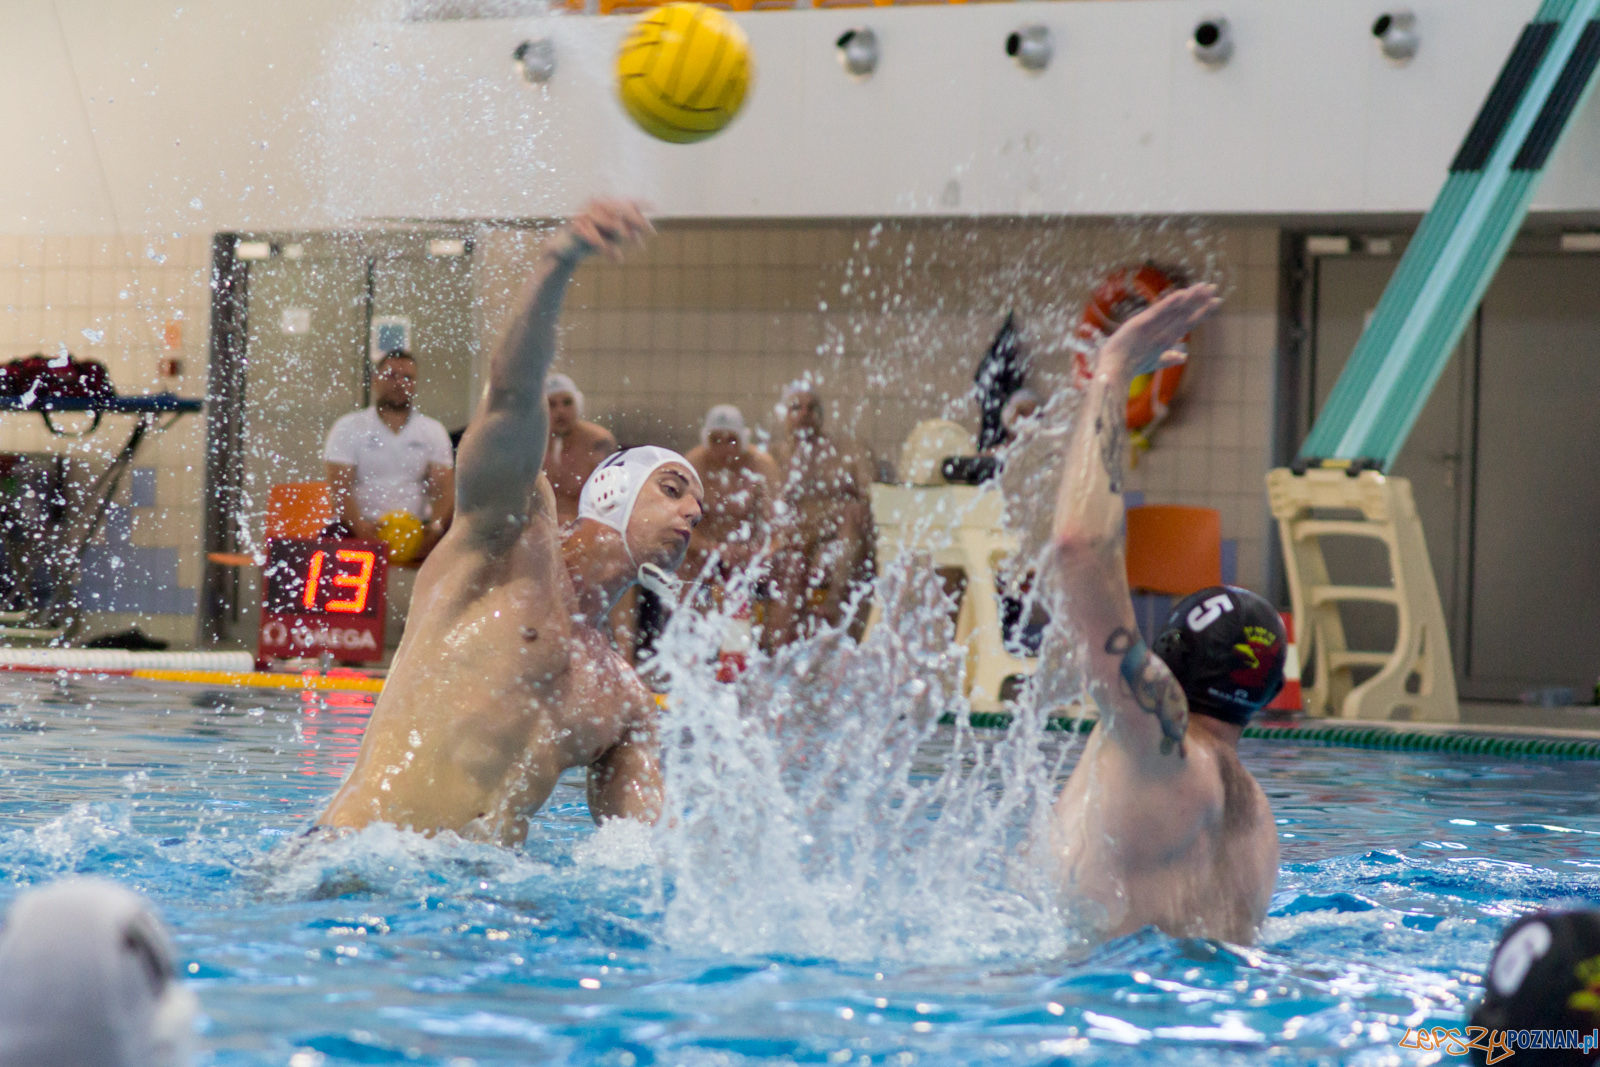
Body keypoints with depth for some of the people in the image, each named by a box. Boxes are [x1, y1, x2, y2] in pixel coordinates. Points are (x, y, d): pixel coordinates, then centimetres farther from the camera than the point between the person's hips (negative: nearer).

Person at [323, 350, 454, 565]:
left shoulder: (434, 432, 13)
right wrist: (361, 528, -25)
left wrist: (435, 527, -20)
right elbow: (339, 487, -6)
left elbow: (444, 487, 2)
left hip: (415, 529, 2)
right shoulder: (348, 427, 6)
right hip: (362, 529, -2)